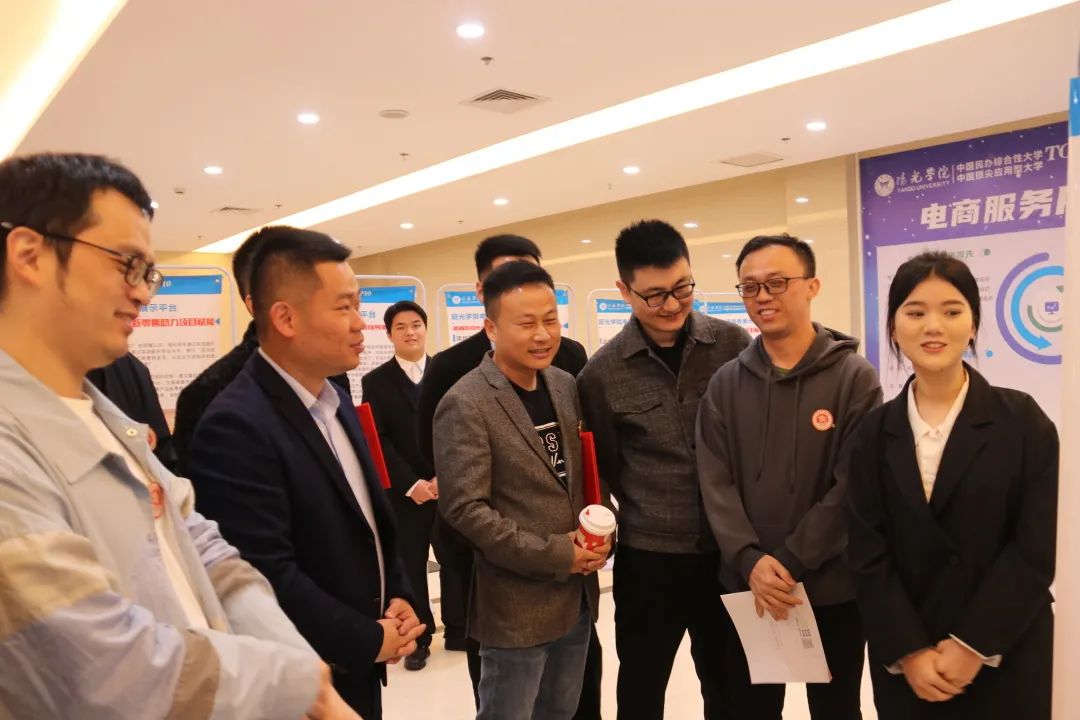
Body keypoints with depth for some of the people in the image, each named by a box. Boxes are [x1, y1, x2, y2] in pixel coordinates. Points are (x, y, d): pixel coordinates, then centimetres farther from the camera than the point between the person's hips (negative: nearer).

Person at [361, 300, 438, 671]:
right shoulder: (376, 381, 1)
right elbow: (377, 441, -5)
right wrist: (411, 484, -13)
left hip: (450, 486, 1)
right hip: (403, 493, -1)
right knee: (410, 567, 6)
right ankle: (419, 638, 20)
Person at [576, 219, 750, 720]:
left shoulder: (735, 345, -4)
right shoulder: (602, 372, -6)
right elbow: (606, 466, 4)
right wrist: (643, 518, 5)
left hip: (731, 551, 1)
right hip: (648, 556, -1)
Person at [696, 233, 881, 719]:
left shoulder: (854, 377, -7)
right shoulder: (726, 384, 2)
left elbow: (853, 486, -12)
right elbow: (716, 484, -3)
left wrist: (791, 562, -16)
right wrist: (750, 560, -16)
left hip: (833, 587, -2)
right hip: (747, 586, 3)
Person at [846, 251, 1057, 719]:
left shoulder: (1022, 420, -5)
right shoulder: (875, 432, 0)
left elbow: (1036, 549, -9)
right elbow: (868, 552, -2)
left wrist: (973, 646, -13)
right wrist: (909, 650, -10)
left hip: (1005, 659, -1)